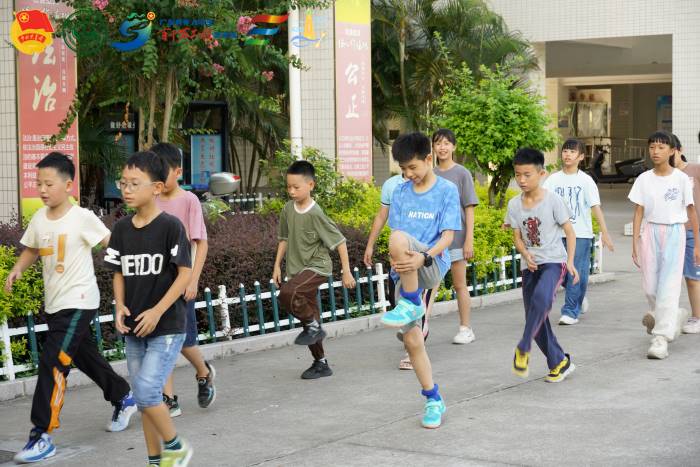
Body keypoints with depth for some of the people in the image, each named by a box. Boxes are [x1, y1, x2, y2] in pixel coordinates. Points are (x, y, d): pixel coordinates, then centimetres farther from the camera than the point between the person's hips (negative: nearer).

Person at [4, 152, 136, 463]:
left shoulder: (83, 218, -14)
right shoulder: (39, 219, 4)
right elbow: (32, 250, 16)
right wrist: (17, 269, 0)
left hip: (78, 302, -7)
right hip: (54, 303, 7)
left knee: (52, 363, -15)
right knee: (85, 357, 20)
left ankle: (42, 436, -11)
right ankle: (123, 398, 43)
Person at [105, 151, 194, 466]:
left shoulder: (170, 226, -12)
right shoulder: (121, 228, 5)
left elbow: (185, 273, -12)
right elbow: (119, 273, 12)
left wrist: (157, 311, -18)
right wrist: (120, 306, -5)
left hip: (167, 327, -6)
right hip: (134, 329, 6)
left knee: (146, 391, -15)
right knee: (144, 397, 10)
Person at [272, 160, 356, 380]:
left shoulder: (316, 214, -17)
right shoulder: (288, 210, 2)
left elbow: (339, 241, -13)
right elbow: (284, 239, 16)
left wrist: (346, 271, -13)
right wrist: (277, 265, 11)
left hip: (317, 267, -7)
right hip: (298, 269, 7)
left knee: (287, 294, -30)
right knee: (308, 316, 11)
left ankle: (313, 326, -8)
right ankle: (321, 363, 22)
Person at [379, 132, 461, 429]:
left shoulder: (447, 191, -2)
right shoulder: (400, 193, 11)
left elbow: (448, 236, -8)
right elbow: (393, 233, 10)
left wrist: (424, 257, -25)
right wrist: (395, 259, -12)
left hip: (433, 266, -5)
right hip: (406, 273, 5)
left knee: (400, 237, -34)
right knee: (412, 340, 2)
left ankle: (412, 304, -19)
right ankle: (434, 400, 16)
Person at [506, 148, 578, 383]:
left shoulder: (552, 200, -9)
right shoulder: (514, 204, 3)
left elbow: (570, 232, -4)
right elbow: (517, 237, 7)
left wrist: (570, 262, -13)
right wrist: (526, 255, -14)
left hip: (553, 260, -5)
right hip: (530, 265, 5)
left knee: (541, 297, -34)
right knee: (536, 318, 4)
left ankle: (523, 349, -24)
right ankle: (559, 362, 19)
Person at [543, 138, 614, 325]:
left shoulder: (585, 180, -2)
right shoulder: (553, 179, 4)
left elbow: (596, 207, -5)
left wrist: (605, 233, -11)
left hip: (581, 234, -3)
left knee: (576, 273, -6)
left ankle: (571, 311, 2)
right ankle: (579, 299, 31)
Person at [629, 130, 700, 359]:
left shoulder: (681, 179, -3)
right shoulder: (644, 179, 3)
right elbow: (638, 213, 5)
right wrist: (635, 243, 0)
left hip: (674, 232, -3)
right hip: (650, 232, 3)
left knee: (668, 286, -10)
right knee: (650, 287, 5)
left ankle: (661, 337, -11)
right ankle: (674, 316, 35)